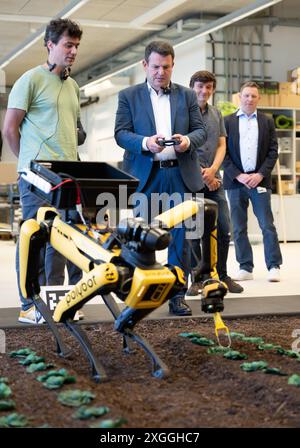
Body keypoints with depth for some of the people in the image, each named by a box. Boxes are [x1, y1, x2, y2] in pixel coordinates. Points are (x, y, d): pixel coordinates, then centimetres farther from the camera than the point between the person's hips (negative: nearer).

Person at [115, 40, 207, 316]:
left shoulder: (187, 95, 13)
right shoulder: (129, 96, 8)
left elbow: (201, 130, 9)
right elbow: (121, 133, -1)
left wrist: (188, 141, -13)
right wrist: (145, 142, -19)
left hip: (181, 174, 2)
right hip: (144, 176, -1)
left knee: (180, 237, 2)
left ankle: (177, 296, 10)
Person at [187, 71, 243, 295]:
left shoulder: (216, 114, 14)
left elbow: (222, 145, 11)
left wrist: (212, 170, -7)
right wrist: (200, 173, -8)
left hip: (214, 180, 5)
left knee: (224, 230, 3)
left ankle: (222, 275, 17)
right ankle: (198, 279, 10)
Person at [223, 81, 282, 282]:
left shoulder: (267, 121, 10)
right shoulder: (227, 121, 7)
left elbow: (273, 151, 5)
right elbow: (223, 152, 2)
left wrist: (260, 174, -8)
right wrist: (238, 175, -8)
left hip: (260, 180, 0)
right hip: (236, 181, 1)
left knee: (267, 225, -4)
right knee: (239, 228, 3)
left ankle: (274, 266, 1)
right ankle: (245, 268, 10)